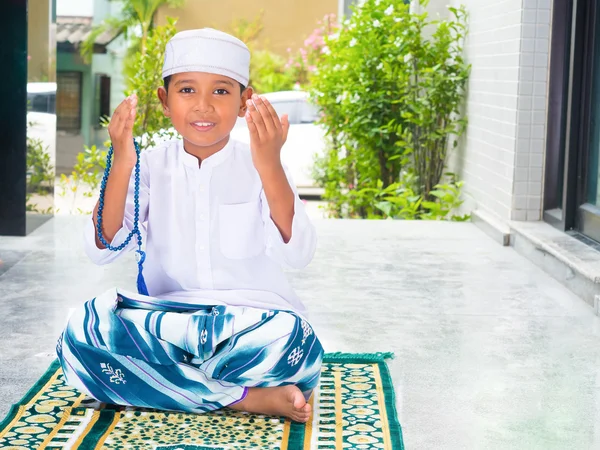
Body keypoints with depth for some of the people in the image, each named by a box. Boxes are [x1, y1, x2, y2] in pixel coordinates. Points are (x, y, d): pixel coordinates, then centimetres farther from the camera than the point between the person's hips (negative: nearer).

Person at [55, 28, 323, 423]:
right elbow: (103, 249, -9)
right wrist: (121, 166, -22)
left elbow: (297, 255, -18)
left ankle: (165, 381, -12)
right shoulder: (151, 166, 3)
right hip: (168, 322, 3)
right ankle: (247, 398, -22)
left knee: (294, 342, -36)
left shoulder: (260, 167, -2)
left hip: (250, 323, -2)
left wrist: (270, 166, -29)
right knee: (81, 335, -27)